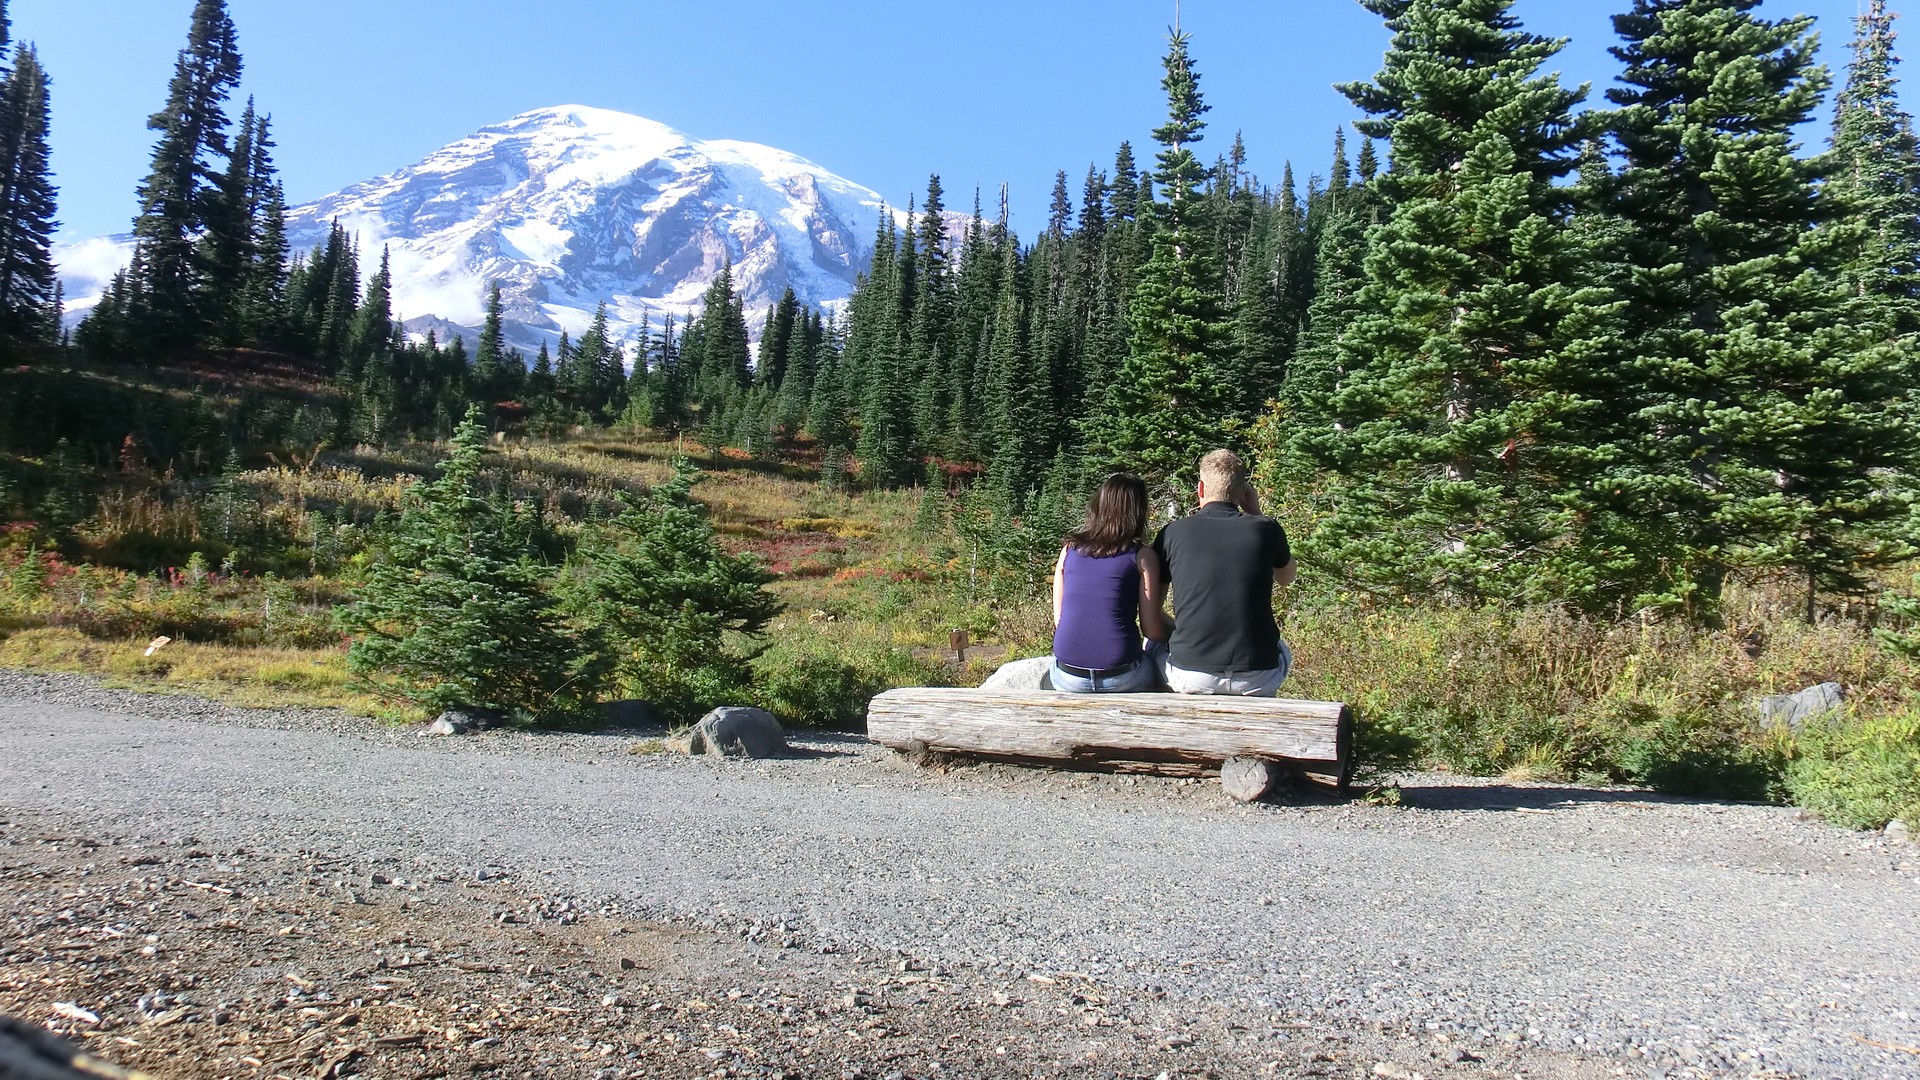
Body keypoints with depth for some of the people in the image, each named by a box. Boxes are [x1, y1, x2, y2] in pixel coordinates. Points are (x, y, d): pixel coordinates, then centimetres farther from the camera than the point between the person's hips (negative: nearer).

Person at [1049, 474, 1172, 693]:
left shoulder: (1069, 549, 7)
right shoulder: (1142, 556, -2)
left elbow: (1058, 620, 11)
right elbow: (1152, 630, -2)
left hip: (1068, 679, 4)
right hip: (1122, 679, -3)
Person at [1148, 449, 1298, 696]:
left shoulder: (1173, 533, -3)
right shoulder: (1265, 529, -2)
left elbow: (1150, 622, 2)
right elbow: (1286, 578, 22)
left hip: (1190, 677, -1)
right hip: (1257, 679, 1)